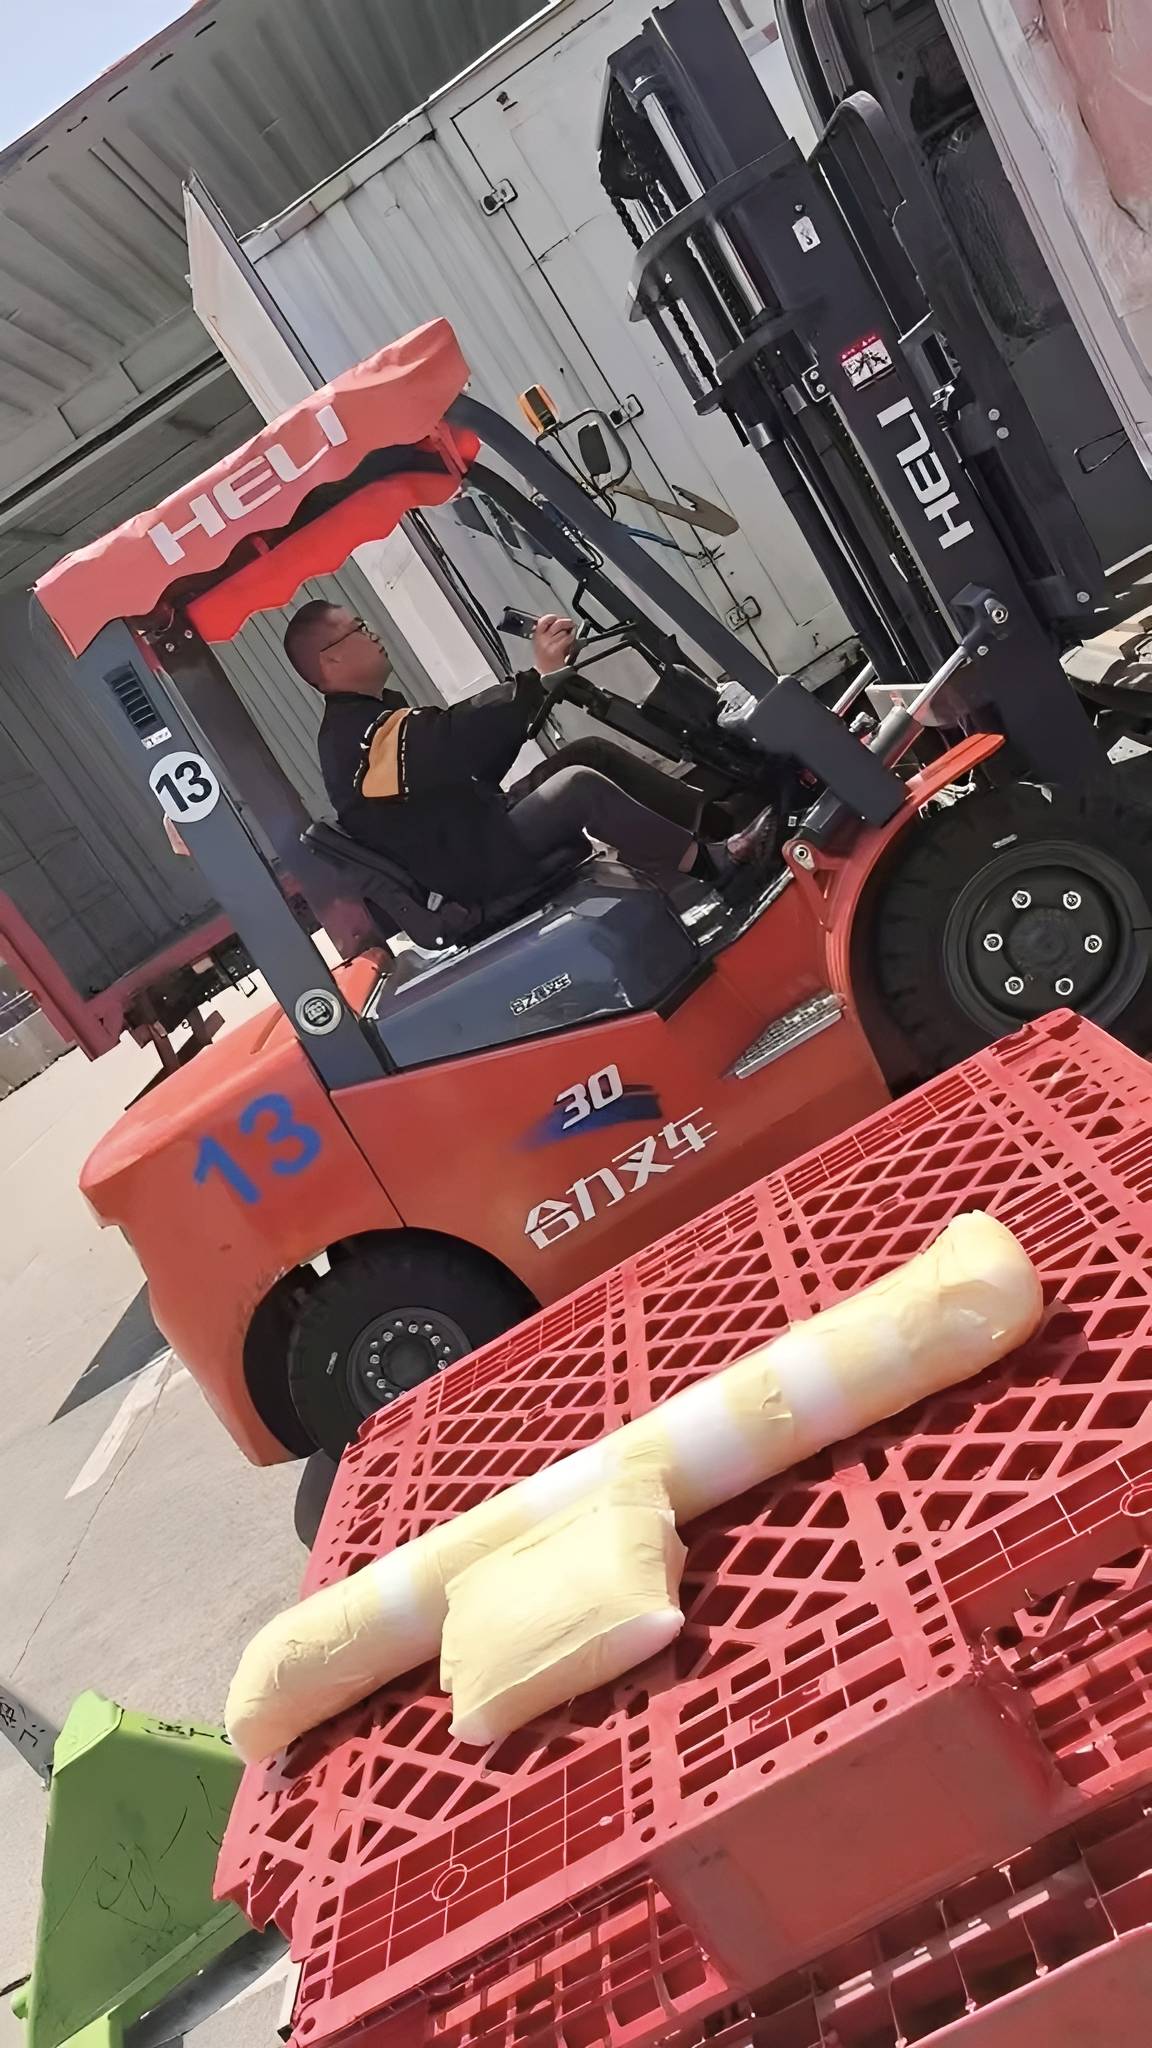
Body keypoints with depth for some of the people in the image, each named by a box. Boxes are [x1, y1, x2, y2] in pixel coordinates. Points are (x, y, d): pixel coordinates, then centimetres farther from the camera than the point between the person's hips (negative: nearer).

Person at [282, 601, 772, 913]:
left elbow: (473, 760, 12)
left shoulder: (371, 718, 16)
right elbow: (458, 739, -32)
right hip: (476, 869, -10)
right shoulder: (363, 735, -18)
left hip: (482, 829, 10)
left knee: (591, 752, 2)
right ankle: (711, 861, -17)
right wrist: (539, 675, -34)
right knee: (579, 784, -26)